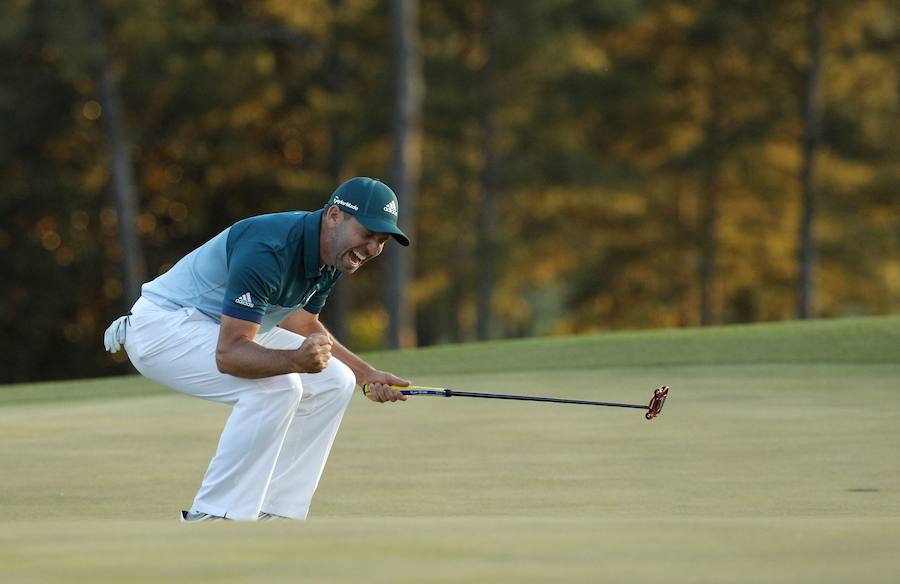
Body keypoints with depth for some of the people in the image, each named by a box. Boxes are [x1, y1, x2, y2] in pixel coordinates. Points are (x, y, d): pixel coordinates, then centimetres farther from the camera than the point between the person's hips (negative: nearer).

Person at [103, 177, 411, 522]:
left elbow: (302, 326, 17)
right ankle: (208, 522, -22)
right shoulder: (268, 249, -32)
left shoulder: (332, 258, -2)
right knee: (274, 386, -29)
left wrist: (368, 375, 8)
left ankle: (272, 517, 4)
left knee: (333, 381, 2)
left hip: (231, 329, 10)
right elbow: (229, 353, -35)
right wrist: (295, 360, -52)